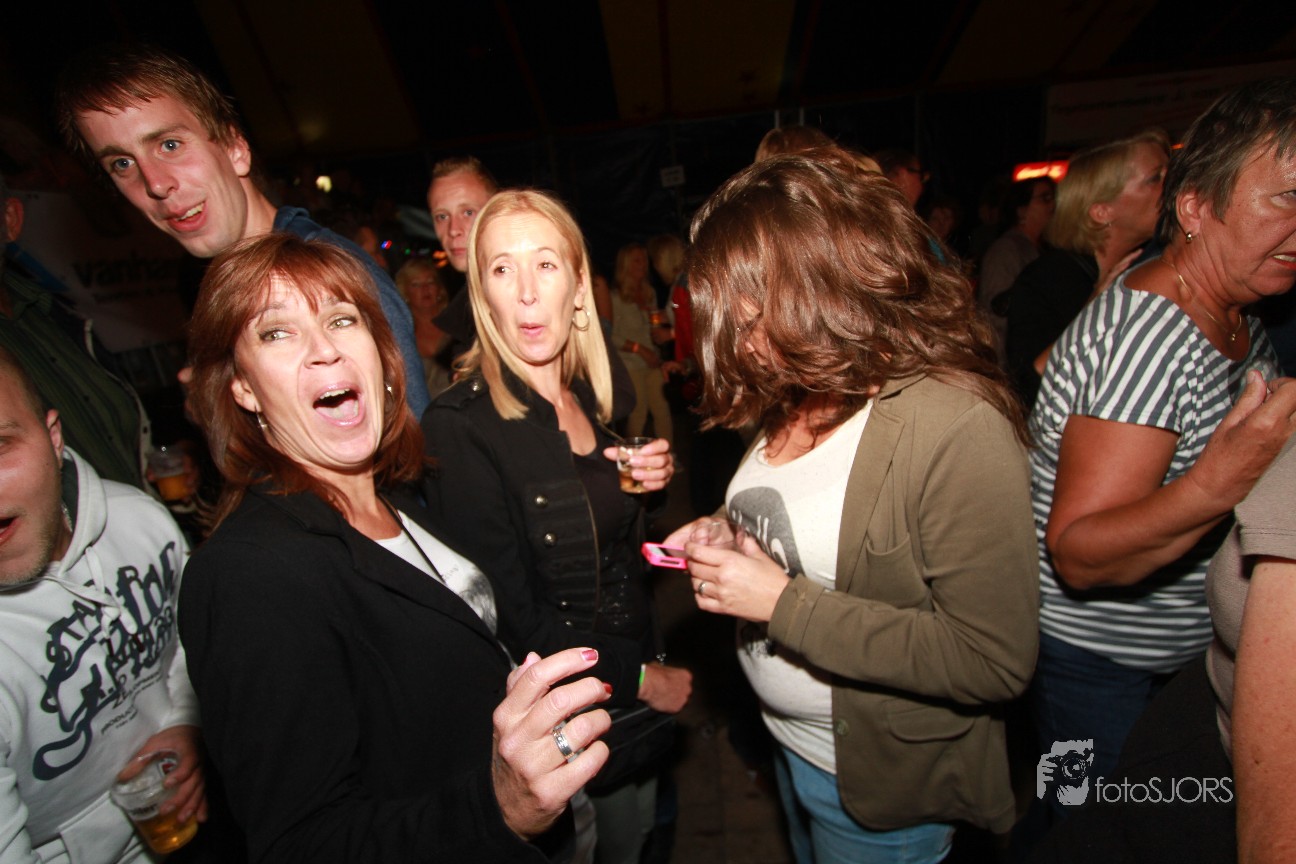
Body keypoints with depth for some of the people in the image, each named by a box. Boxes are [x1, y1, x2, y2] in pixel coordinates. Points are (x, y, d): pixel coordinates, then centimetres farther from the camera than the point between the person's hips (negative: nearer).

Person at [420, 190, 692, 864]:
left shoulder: (598, 394, -3)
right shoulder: (459, 424, -23)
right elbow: (512, 616, -21)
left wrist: (652, 481, -10)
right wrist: (637, 678, -13)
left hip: (641, 670, 6)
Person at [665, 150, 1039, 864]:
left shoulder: (956, 424, -28)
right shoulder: (795, 396, -3)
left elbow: (995, 661, -27)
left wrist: (784, 603, -29)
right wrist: (726, 538, -9)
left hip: (879, 783, -6)